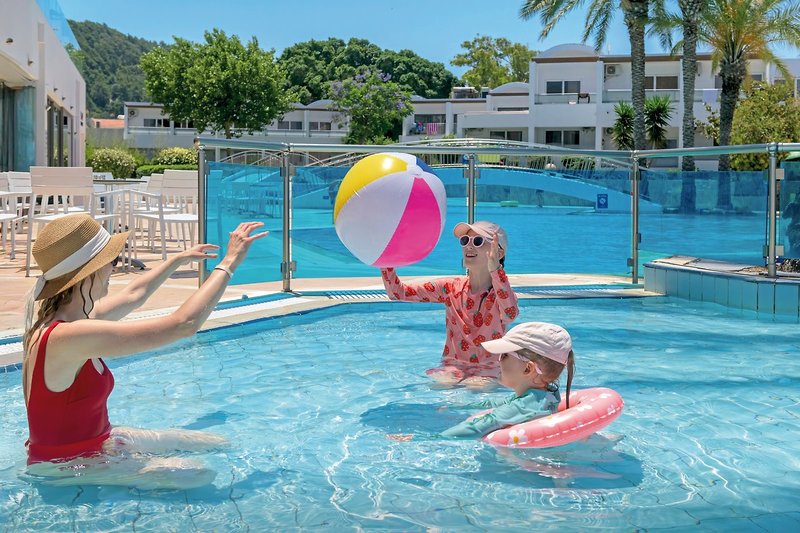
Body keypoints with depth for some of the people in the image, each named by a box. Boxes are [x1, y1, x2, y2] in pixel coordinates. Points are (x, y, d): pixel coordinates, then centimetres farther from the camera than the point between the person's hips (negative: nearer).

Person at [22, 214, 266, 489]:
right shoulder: (67, 337, -33)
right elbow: (184, 324, -35)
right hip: (66, 468, -9)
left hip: (97, 442, 9)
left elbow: (133, 295, 20)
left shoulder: (67, 319, -2)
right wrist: (229, 262, -24)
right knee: (198, 476, -23)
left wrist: (180, 259, 32)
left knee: (217, 444, 10)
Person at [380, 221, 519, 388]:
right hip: (453, 365, 2)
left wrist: (495, 269, -44)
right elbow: (396, 292, -3)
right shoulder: (450, 288, 2)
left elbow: (510, 315, -35)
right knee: (441, 383, -27)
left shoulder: (502, 292, -8)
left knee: (476, 387, -31)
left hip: (489, 368, -2)